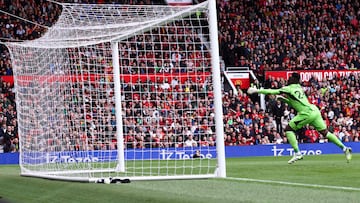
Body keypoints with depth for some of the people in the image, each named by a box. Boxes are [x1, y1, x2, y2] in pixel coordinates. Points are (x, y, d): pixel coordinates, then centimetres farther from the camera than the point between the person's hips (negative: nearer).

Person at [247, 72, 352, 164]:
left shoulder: (289, 88, -1)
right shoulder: (299, 88, 23)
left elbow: (272, 92, -5)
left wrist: (257, 90, -1)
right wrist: (284, 99, 24)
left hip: (307, 113, -8)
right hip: (314, 110, 8)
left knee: (288, 129, 0)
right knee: (325, 132, 12)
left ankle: (297, 153, -7)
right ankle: (344, 148, 7)